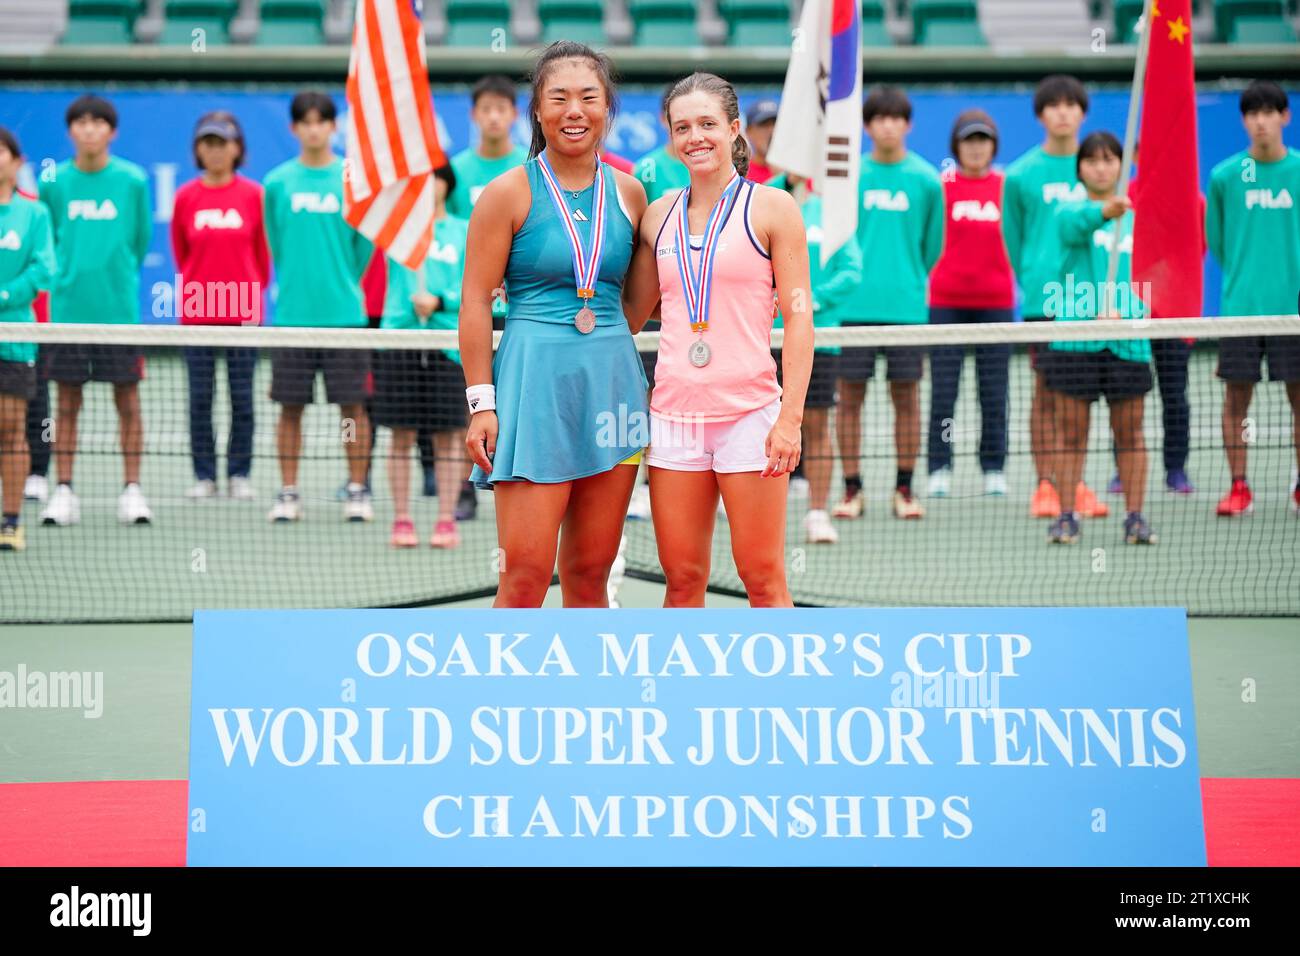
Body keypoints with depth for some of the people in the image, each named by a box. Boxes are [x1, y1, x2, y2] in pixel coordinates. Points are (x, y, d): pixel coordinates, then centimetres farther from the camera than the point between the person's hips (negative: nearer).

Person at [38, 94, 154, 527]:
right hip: (68, 309, 1)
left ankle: (131, 489, 8)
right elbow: (48, 242, 13)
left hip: (120, 309, -1)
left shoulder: (133, 181, 0)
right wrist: (67, 277, 10)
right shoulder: (53, 183, 2)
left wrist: (118, 277, 10)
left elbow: (140, 240, 9)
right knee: (67, 402, 4)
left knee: (127, 399, 2)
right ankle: (63, 490, 9)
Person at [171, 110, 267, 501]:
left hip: (244, 310, -1)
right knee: (200, 397, 3)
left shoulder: (253, 195, 1)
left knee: (242, 395, 1)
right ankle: (204, 475, 9)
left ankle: (239, 475, 8)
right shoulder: (185, 197, 4)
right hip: (196, 313, 1)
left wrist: (254, 293, 4)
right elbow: (180, 253, 14)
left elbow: (264, 252, 7)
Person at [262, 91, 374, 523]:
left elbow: (364, 244, 10)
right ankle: (288, 494, 9)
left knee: (352, 404, 1)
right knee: (291, 407, 3)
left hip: (344, 312, -1)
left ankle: (357, 491, 8)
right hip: (292, 312, 1)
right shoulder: (277, 183, 5)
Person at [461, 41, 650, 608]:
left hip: (612, 381, 4)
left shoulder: (627, 193, 10)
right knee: (525, 572, -9)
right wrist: (481, 403, -9)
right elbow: (476, 301, -3)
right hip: (533, 376, -4)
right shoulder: (509, 193, -2)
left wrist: (604, 343, 9)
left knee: (590, 572, 6)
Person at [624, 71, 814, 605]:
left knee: (762, 577, -3)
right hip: (672, 415, 4)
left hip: (750, 413, -4)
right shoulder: (658, 216, 12)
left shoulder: (771, 208, 0)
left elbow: (798, 316, -2)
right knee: (681, 578, 4)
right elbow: (631, 315, 20)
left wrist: (791, 416, -10)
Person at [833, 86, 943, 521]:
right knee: (849, 396, 1)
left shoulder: (926, 180, 3)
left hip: (906, 304, 0)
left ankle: (904, 490, 10)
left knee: (907, 397, 3)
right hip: (854, 303, 0)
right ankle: (852, 490, 8)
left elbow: (932, 245, 12)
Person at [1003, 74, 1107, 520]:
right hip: (1042, 299, -1)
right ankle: (1045, 485, 3)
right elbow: (1014, 238, 12)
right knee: (1046, 392, -1)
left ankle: (1078, 485, 8)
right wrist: (1034, 283, 10)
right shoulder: (1021, 174, 3)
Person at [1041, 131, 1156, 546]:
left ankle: (1135, 516, 10)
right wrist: (1104, 211, -44)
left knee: (1130, 432, 4)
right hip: (1074, 336, -2)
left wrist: (1122, 309, -12)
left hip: (1128, 339, 2)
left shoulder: (1141, 218, 11)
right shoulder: (1069, 210, 3)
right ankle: (1066, 516, 7)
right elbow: (1073, 225, -22)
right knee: (1071, 431, 1)